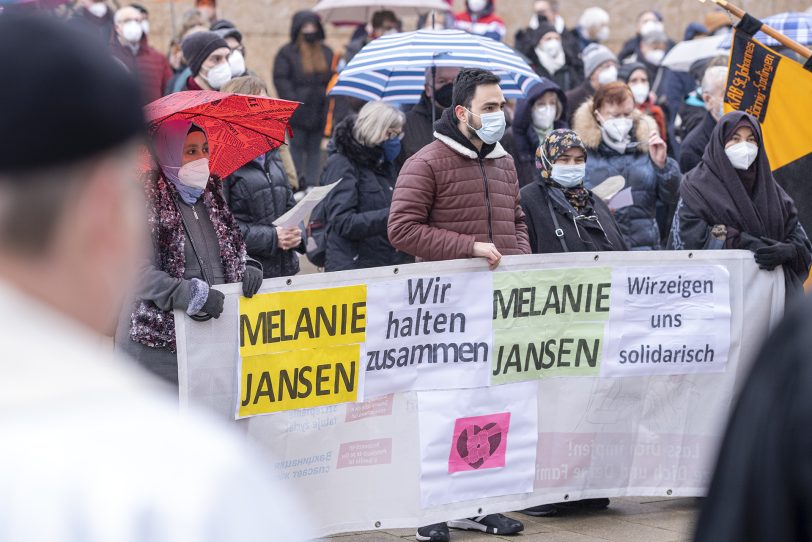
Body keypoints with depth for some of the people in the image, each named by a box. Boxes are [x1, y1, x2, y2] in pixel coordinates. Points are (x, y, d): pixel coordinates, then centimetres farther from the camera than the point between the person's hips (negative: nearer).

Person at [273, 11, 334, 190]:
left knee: (314, 149, 6)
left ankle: (312, 185, 9)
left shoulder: (326, 53, 16)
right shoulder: (287, 53, 1)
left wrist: (329, 98, 2)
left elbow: (333, 77, 17)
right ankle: (296, 185, 0)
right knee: (296, 147, -3)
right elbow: (280, 79, -6)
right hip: (297, 112, -4)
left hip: (320, 110, 4)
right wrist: (293, 100, -15)